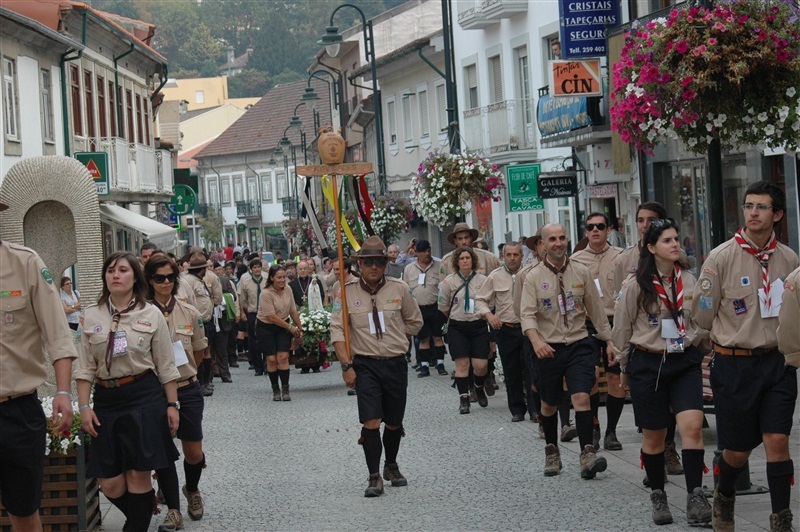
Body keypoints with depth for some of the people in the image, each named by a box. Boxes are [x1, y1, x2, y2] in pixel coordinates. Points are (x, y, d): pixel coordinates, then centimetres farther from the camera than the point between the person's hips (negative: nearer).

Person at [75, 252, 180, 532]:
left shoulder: (151, 314, 1)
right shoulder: (92, 316, 6)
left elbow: (165, 365, 4)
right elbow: (86, 366, 7)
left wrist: (172, 405, 1)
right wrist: (84, 406, 0)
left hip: (144, 396, -2)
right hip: (106, 400, 2)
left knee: (138, 475, -4)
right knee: (109, 483, 1)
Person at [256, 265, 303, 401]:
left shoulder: (288, 291, -1)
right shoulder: (266, 294, -20)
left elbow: (293, 312, 9)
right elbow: (272, 317, -21)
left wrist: (299, 329, 9)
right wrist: (290, 327, -16)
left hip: (283, 327, 4)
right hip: (265, 327, -4)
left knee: (283, 357, -9)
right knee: (271, 359, -5)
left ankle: (285, 390, -6)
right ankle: (275, 390, 8)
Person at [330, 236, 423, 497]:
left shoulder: (398, 289, 1)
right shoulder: (348, 291, -3)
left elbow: (415, 322, 15)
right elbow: (337, 330, -4)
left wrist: (395, 339, 5)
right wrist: (346, 366, -11)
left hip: (395, 364, 2)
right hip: (365, 365, -2)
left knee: (394, 423, 12)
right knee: (371, 421, -13)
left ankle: (391, 466, 35)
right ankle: (374, 477, -6)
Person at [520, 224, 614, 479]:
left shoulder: (581, 272, 3)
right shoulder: (534, 276, -3)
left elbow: (596, 309, 11)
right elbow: (527, 314, -12)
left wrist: (609, 340, 12)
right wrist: (536, 341, -30)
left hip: (578, 344, 0)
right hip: (548, 348, 0)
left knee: (582, 397, -14)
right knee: (549, 404, 11)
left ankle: (587, 453, -17)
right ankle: (551, 452, 28)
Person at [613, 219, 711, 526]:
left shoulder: (689, 280, 3)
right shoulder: (636, 285, -7)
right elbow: (622, 329, 1)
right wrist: (624, 368, 8)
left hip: (686, 362, 2)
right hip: (648, 364, -2)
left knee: (692, 425, -15)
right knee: (653, 436, 7)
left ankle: (695, 497, -12)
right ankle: (658, 497, 24)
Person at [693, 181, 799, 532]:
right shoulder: (722, 257, -8)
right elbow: (702, 317, -1)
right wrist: (735, 333, 7)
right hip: (734, 365, -2)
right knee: (738, 449, 6)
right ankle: (723, 498, 36)